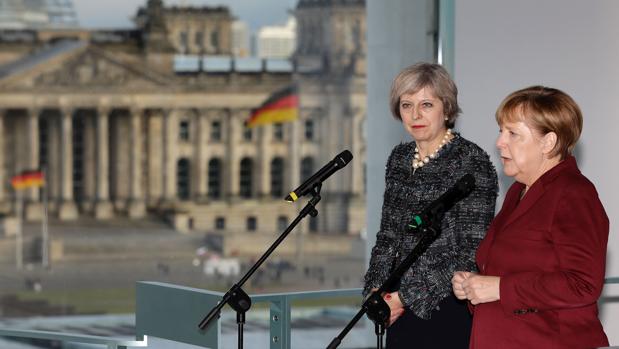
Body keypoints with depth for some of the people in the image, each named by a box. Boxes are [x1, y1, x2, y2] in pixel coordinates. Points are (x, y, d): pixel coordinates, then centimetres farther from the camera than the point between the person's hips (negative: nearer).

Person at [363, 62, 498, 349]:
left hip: (450, 313, -6)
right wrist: (376, 288, 1)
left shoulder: (471, 161, -11)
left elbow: (472, 253, -14)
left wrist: (409, 297, -15)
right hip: (402, 311, 6)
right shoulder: (399, 158, 10)